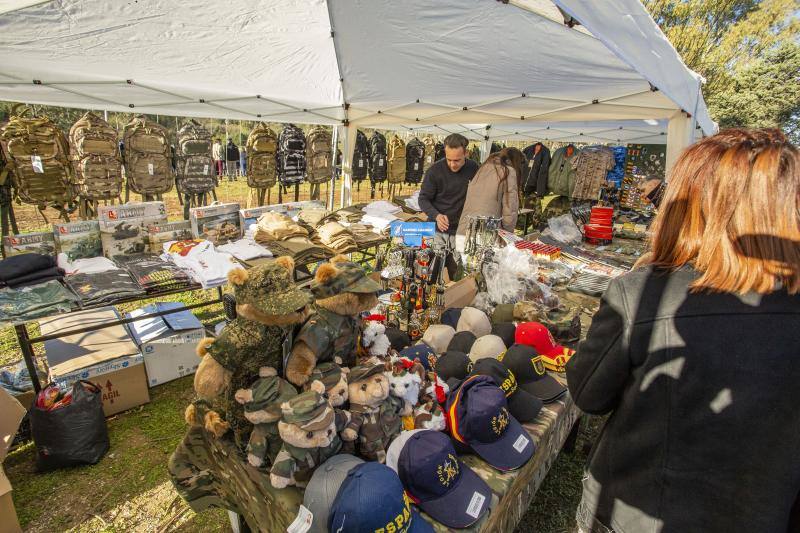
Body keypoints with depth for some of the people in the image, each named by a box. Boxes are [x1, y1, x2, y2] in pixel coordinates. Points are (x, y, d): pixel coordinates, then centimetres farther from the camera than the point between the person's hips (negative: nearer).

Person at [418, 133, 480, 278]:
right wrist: (436, 215, -24)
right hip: (437, 231, -2)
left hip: (462, 231, 2)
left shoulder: (473, 169, -1)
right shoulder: (435, 170, -10)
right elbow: (423, 199, -5)